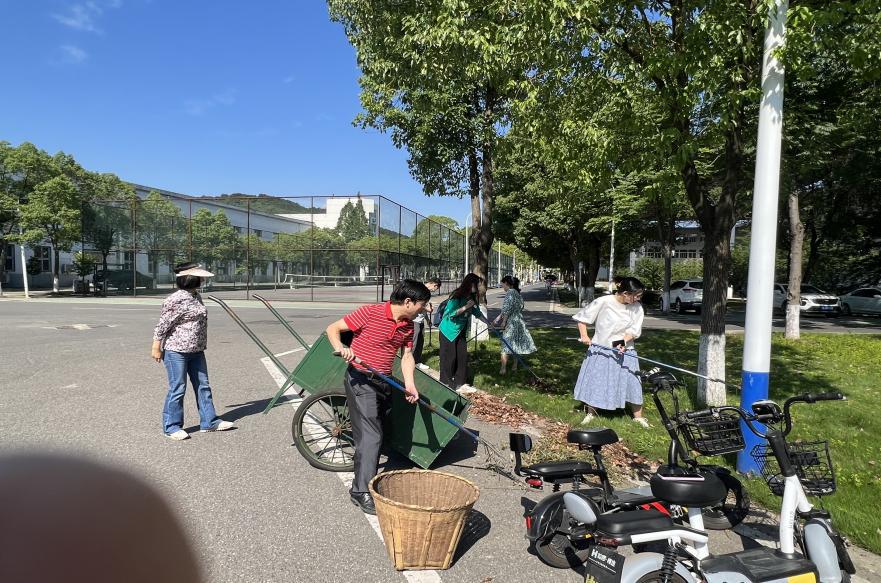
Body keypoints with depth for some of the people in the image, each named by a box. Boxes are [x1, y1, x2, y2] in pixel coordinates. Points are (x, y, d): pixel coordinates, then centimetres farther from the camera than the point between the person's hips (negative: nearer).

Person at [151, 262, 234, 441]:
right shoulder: (176, 300, -18)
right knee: (177, 389, 0)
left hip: (196, 351, 9)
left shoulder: (196, 296, 10)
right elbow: (162, 325, -15)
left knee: (203, 385, 12)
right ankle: (172, 427, 14)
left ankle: (209, 421, 21)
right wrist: (157, 347, -12)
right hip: (176, 351, -9)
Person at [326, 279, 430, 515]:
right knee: (371, 436, -11)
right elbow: (332, 329, -12)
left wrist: (410, 385, -6)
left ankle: (362, 485, 34)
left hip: (384, 383, 8)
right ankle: (362, 493, -2)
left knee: (375, 435, 17)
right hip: (361, 380, -8)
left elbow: (407, 356, 9)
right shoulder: (370, 313, -18)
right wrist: (341, 348, -32)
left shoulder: (408, 326, 3)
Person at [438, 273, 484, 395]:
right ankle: (446, 385, 9)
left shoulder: (471, 297, 2)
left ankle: (459, 384, 18)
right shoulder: (457, 296, -22)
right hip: (448, 330, -8)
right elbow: (450, 314, -26)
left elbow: (476, 312, 17)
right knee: (449, 358, -3)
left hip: (461, 331, 8)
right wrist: (465, 307, -30)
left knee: (462, 357, 8)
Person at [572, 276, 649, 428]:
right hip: (600, 349, -2)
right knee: (594, 381, 7)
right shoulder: (603, 302, -16)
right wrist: (584, 336, -15)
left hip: (624, 351, 2)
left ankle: (638, 416, 20)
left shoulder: (637, 308, -6)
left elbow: (634, 330, -6)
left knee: (632, 383, 3)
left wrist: (623, 341, -24)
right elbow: (582, 317, -5)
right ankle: (591, 412, 27)